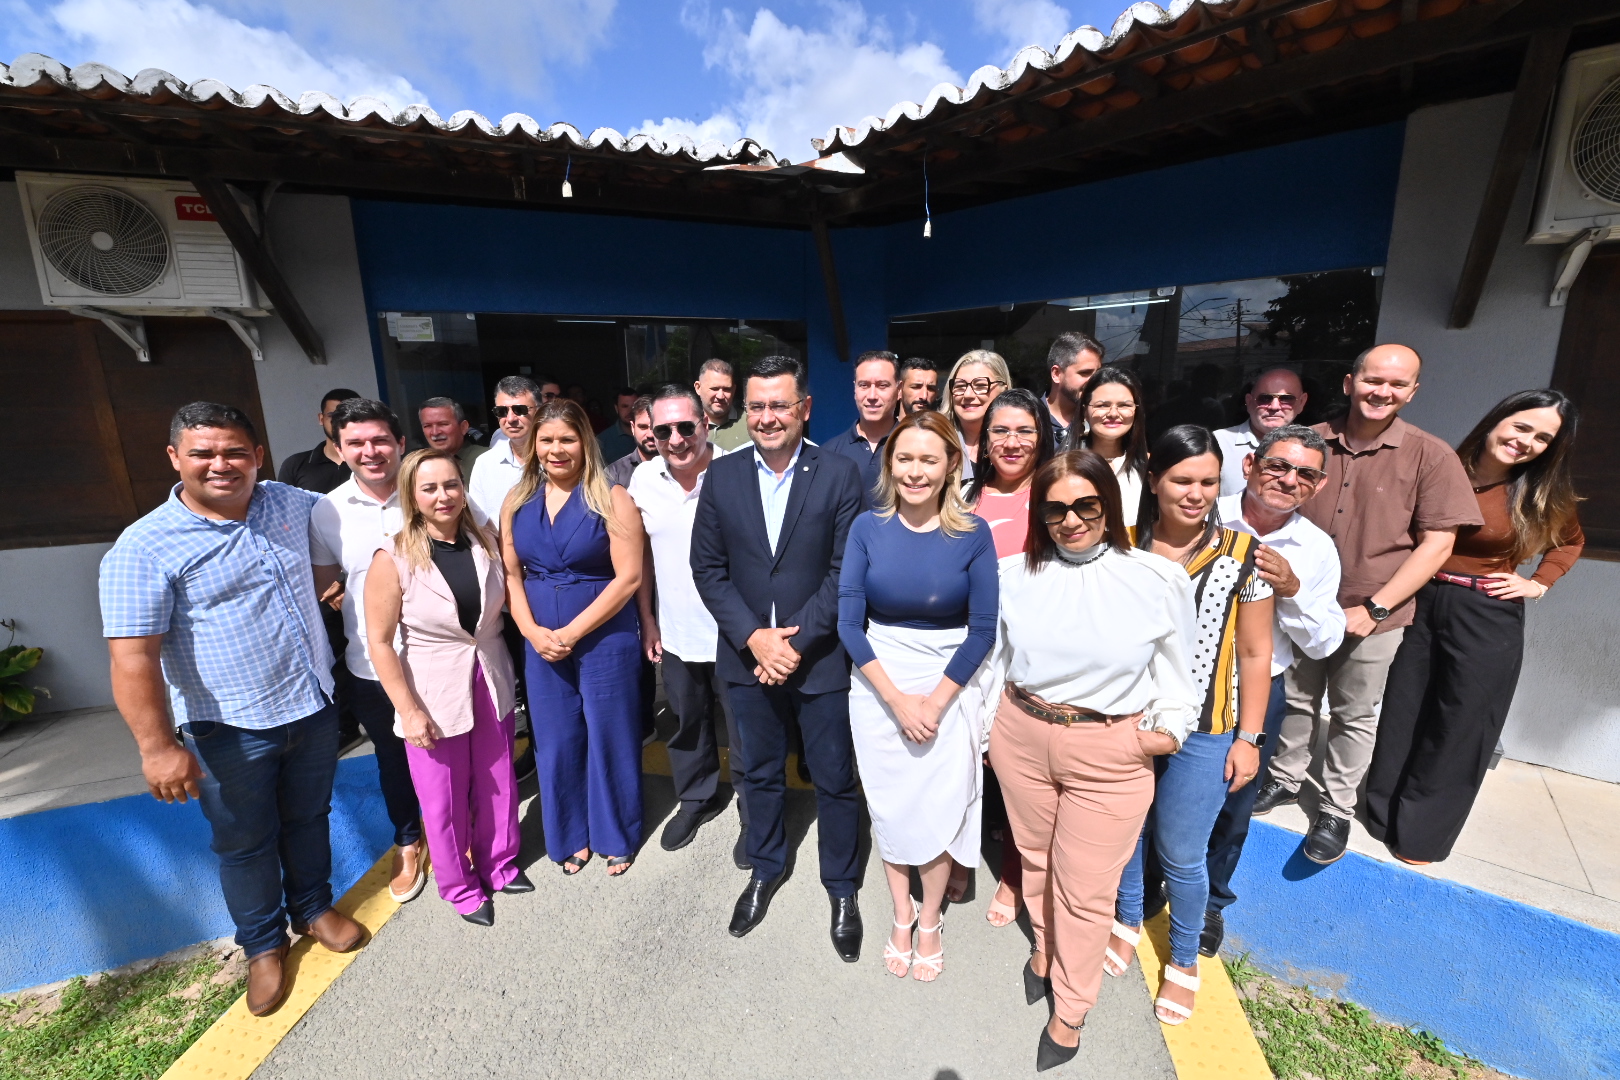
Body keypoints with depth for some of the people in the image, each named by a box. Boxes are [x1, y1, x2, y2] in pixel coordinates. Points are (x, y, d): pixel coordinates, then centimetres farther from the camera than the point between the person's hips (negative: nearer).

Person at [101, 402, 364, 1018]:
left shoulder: (291, 505, -1)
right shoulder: (145, 548, -15)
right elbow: (133, 658, -18)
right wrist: (157, 747, -21)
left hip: (313, 706, 4)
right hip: (230, 730, -3)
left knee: (309, 818, 21)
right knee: (246, 842, 16)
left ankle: (313, 907, 45)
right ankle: (263, 945, 39)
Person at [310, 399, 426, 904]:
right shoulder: (327, 512, -4)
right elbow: (325, 585, 9)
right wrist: (337, 591, -8)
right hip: (371, 667, 2)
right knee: (392, 758, 21)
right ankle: (407, 843, 45)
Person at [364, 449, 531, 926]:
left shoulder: (485, 542, -3)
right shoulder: (393, 559, -15)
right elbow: (380, 641, -12)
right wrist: (408, 709, -13)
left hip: (491, 682, 4)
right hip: (433, 695, -3)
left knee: (498, 782, 17)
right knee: (445, 799, 12)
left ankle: (500, 864, 42)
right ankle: (461, 886, 36)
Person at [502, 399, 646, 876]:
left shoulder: (611, 499, -9)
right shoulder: (517, 503, 6)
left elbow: (629, 576, -14)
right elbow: (510, 574, 7)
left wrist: (573, 631, -15)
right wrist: (532, 631, -7)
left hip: (605, 638, -4)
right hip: (541, 643, 4)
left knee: (608, 738, 10)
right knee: (555, 743, 15)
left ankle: (616, 837, 33)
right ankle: (571, 837, 37)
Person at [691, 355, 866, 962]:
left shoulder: (839, 475, -8)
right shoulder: (721, 476, 0)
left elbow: (845, 571, -11)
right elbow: (707, 567, -1)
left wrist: (796, 640, -16)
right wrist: (753, 636, -12)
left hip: (820, 659, -2)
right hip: (747, 656, 3)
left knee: (835, 780, 13)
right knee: (760, 774, 21)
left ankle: (841, 888, 38)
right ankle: (766, 870, 46)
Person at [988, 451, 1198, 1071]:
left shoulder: (1159, 579, -10)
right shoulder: (1017, 578, -5)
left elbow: (1176, 671, 3)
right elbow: (997, 662, 5)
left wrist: (1168, 728, -8)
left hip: (1110, 753, -2)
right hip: (1021, 739, 3)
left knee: (1086, 890, 10)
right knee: (1036, 858, 23)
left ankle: (1069, 1012, 36)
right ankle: (1044, 949, 53)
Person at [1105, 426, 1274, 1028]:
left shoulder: (1243, 553, -8)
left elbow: (1254, 653, -3)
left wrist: (1247, 738, -3)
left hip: (1203, 732, -1)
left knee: (1181, 854, 11)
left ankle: (1184, 960, 38)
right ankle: (1128, 921, 47)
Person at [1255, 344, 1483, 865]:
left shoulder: (1430, 457, -8)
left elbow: (1437, 544, -9)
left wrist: (1372, 609, -16)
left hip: (1373, 617, -1)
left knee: (1354, 716, 14)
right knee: (1296, 700, 17)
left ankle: (1337, 810, 30)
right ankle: (1286, 779, 37)